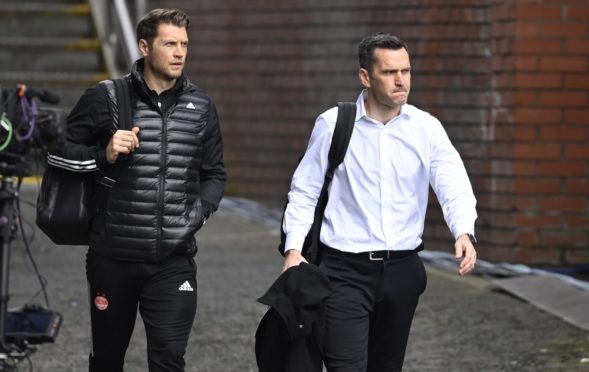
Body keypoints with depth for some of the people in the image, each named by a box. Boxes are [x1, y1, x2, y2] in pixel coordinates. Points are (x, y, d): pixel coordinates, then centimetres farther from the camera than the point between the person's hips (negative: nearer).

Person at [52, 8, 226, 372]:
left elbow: (214, 174, 16)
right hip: (113, 256, -1)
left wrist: (199, 212, 0)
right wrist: (104, 155, -13)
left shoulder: (201, 106, 7)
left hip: (174, 260, 1)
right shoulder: (104, 99, -2)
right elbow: (61, 154, 4)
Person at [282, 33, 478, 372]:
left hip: (402, 268, 3)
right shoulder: (332, 125, -4)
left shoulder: (427, 128, 0)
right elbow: (305, 192, 3)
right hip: (345, 270, -3)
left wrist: (464, 232, -28)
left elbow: (454, 186, -9)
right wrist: (294, 247, -10)